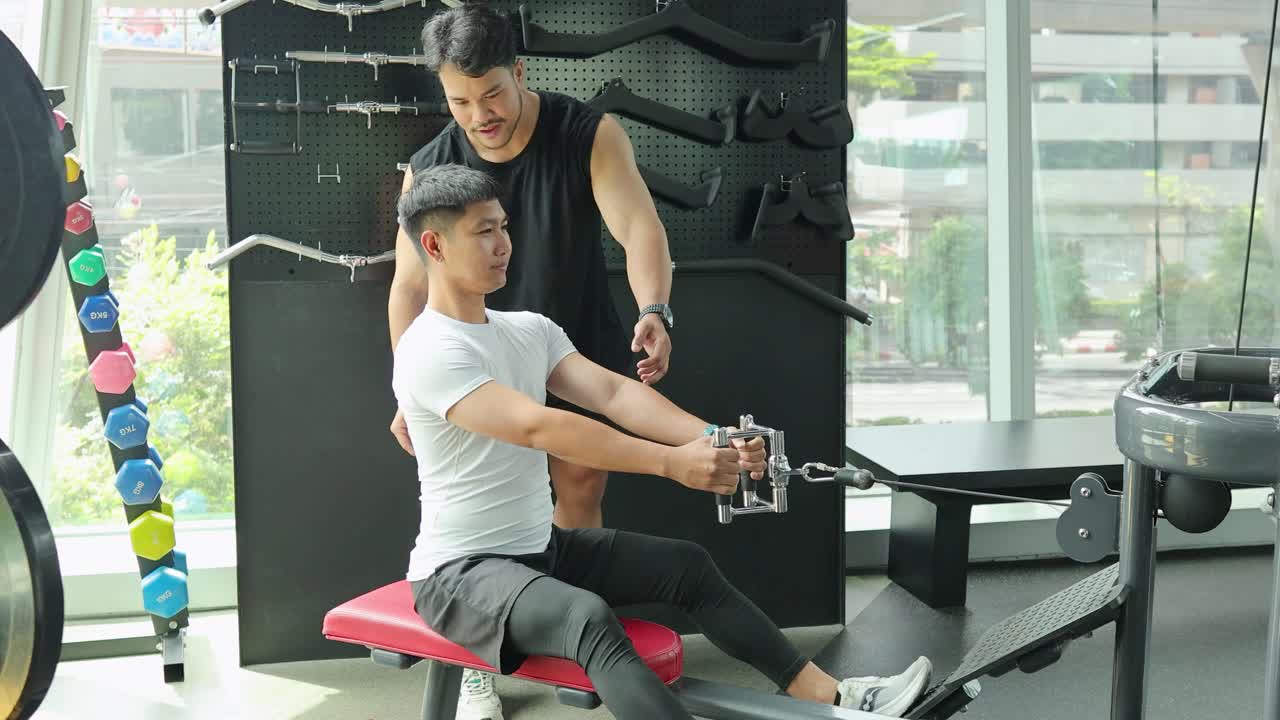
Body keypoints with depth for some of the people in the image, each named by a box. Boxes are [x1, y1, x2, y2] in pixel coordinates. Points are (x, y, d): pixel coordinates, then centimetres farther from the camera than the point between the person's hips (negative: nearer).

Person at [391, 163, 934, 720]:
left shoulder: (530, 330, 7)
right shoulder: (430, 352, -19)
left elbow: (613, 392, -6)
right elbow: (537, 427, -31)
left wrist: (711, 438, -22)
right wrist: (671, 462, -36)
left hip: (541, 546, 8)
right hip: (460, 572, -8)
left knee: (686, 564, 2)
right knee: (589, 618, -33)